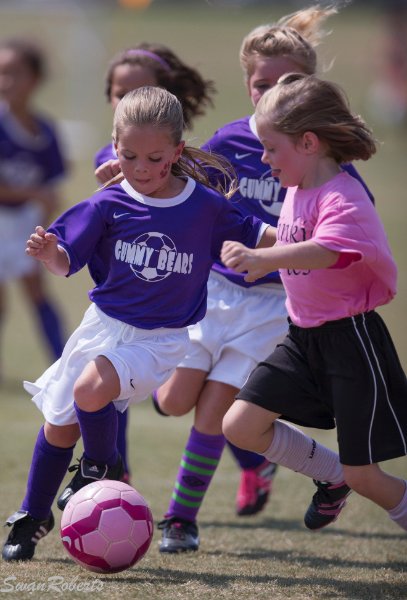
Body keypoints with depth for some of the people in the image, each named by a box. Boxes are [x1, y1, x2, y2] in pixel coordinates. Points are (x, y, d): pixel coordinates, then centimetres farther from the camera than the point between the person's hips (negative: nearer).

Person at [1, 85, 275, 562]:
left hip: (162, 338, -3)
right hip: (105, 323, 3)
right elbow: (67, 262, -8)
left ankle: (101, 468, 2)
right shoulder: (108, 205, -8)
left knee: (91, 391, -28)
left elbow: (253, 236, 8)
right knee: (60, 426, 9)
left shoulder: (206, 206, -7)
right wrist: (48, 252, -29)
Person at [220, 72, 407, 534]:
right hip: (303, 337, 8)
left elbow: (326, 252, -44)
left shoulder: (342, 197, -22)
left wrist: (262, 259, -57)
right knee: (240, 425, -2)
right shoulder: (296, 193, 6)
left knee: (362, 475, -4)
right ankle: (330, 475, 19)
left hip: (350, 340, -8)